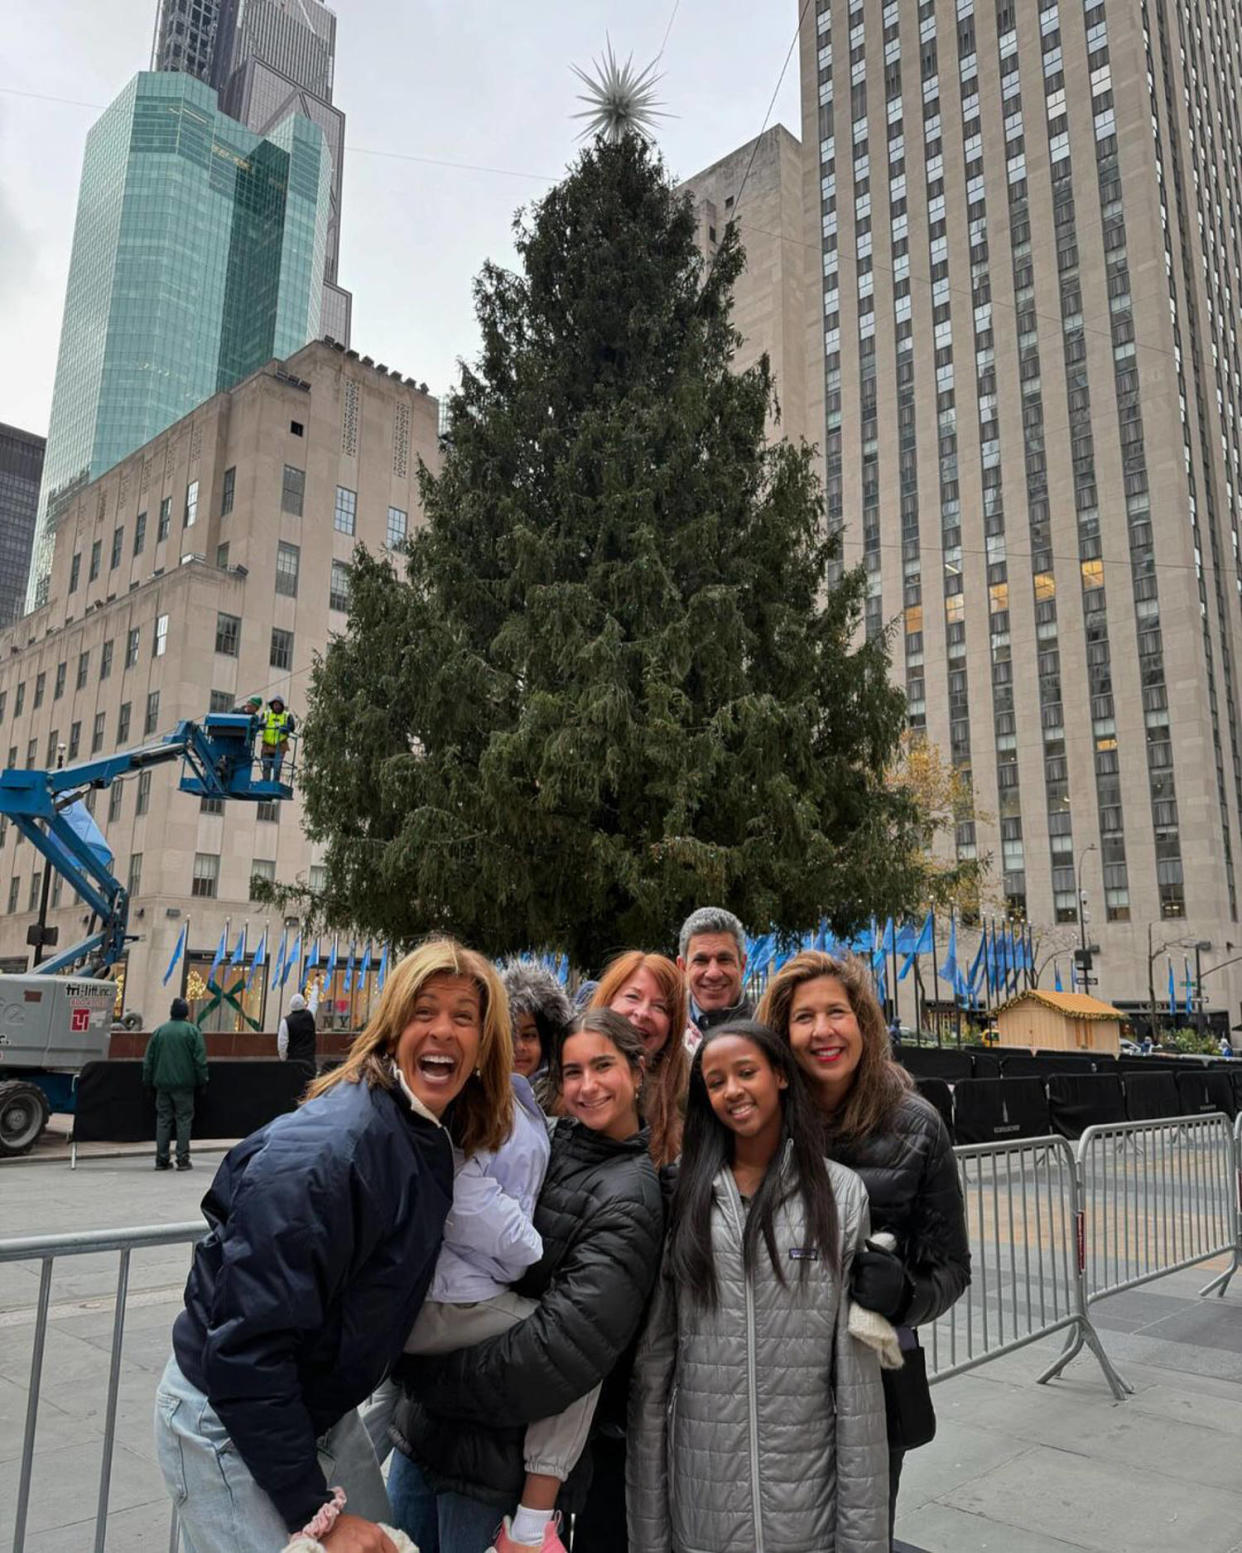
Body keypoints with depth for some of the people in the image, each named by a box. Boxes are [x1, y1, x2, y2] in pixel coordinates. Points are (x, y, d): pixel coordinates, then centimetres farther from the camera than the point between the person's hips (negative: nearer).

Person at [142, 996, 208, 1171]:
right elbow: (200, 1060, -5)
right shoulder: (193, 1031, -3)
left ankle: (162, 1159, 9)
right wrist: (202, 1081, 3)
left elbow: (148, 1060, 9)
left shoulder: (158, 1031, 6)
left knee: (163, 1119, 9)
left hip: (162, 1083, 3)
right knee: (184, 1119, 2)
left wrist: (147, 1081, 17)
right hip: (184, 1084, -3)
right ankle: (183, 1159, 0)